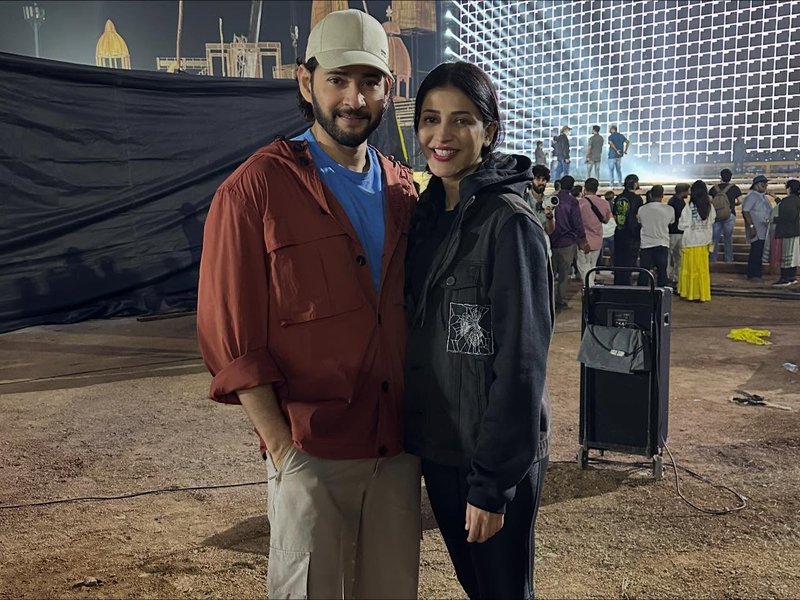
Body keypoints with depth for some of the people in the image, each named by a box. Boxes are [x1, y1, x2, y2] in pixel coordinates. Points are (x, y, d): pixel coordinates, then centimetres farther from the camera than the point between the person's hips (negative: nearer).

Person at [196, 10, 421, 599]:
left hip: (400, 448, 5)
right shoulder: (256, 189, -8)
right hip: (311, 453, -4)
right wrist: (281, 447, -12)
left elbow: (419, 310, 11)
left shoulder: (404, 191, 8)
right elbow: (231, 334, -10)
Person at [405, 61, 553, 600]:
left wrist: (493, 483, -18)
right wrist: (414, 433, 9)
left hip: (496, 456, -6)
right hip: (436, 447, 7)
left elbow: (520, 362, -19)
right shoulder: (427, 215, 5)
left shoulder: (510, 223, -17)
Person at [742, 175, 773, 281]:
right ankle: (753, 275, -3)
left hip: (763, 230, 9)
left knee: (760, 252, 10)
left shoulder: (763, 196, 18)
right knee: (756, 251, -9)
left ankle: (757, 274, 17)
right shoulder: (752, 196, -12)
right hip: (756, 230, -9)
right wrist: (751, 226, -23)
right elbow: (745, 211, -19)